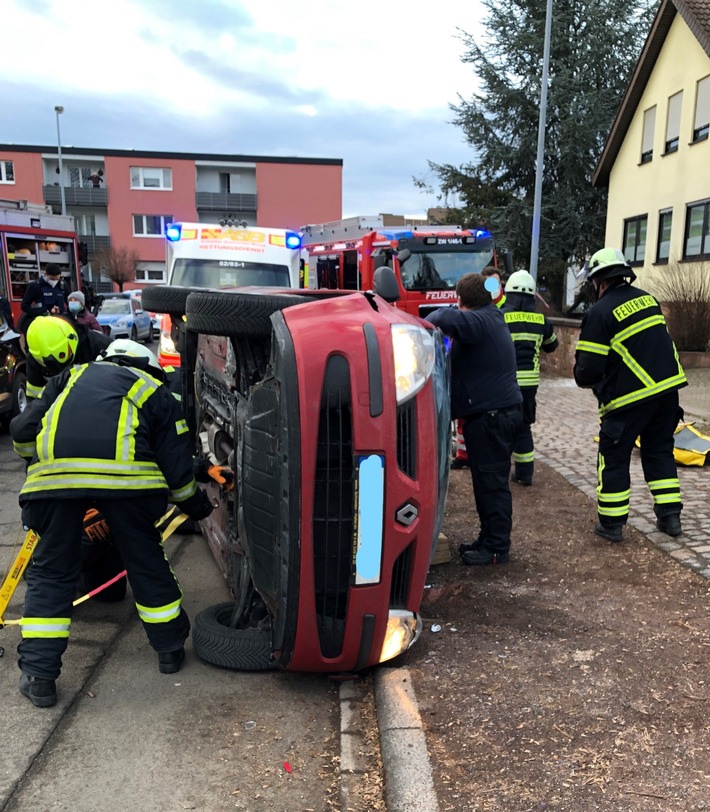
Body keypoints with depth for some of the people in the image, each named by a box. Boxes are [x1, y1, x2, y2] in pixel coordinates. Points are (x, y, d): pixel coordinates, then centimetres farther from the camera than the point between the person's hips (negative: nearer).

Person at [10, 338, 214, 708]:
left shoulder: (72, 376, 32)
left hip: (53, 471, 1)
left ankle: (38, 676, 19)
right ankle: (170, 649, 34)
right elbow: (177, 469, 17)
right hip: (124, 471, -1)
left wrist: (38, 463, 42)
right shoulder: (156, 391, 25)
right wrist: (197, 505, 35)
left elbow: (23, 429, 22)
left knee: (50, 570, 17)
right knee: (146, 560, 19)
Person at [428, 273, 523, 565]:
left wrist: (424, 327, -17)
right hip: (502, 410, 11)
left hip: (491, 414, -11)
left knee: (491, 482, -3)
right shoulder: (491, 319, 18)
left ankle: (496, 548, 6)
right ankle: (490, 539, 27)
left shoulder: (479, 321, -17)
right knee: (488, 481, 16)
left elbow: (446, 318, -34)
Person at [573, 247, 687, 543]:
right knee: (659, 452, 19)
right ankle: (670, 516, 23)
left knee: (613, 459, 7)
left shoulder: (600, 312, -12)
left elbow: (588, 369, -13)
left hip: (629, 397, -6)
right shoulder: (647, 298, 8)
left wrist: (584, 377, 8)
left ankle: (611, 523, 13)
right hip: (667, 388, 6)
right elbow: (660, 343, 18)